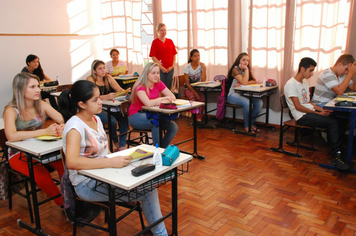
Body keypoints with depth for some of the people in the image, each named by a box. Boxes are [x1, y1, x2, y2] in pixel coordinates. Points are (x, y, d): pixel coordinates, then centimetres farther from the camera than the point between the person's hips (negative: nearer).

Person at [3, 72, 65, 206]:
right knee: (41, 174, -31)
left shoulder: (41, 105, -1)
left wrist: (61, 128, -34)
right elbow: (11, 136, -31)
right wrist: (45, 131, -36)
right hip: (19, 154, -3)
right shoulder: (11, 110, -14)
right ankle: (62, 203, -10)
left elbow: (63, 121, -8)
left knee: (64, 164, -25)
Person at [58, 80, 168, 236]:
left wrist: (121, 156, -6)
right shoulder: (75, 126, -19)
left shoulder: (96, 119, 6)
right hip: (87, 184, -7)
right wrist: (112, 162, -37)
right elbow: (72, 162, -34)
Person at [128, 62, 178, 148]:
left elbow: (172, 97, -4)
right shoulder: (140, 87, -19)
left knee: (174, 127, -12)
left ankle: (162, 148, 5)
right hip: (136, 116, -6)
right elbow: (148, 103, -35)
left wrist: (161, 101, -24)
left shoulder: (158, 84, 0)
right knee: (155, 121, -35)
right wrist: (162, 98, -20)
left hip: (150, 115, 6)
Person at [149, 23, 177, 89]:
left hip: (170, 69, 4)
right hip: (160, 69, -4)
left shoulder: (170, 41, 12)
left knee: (168, 87, 8)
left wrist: (172, 66, 0)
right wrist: (161, 67, -12)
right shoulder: (155, 42, -2)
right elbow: (153, 57, -7)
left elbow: (174, 54, 12)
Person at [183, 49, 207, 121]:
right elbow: (187, 83, -9)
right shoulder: (187, 67, -6)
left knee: (202, 97, -31)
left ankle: (199, 118, -29)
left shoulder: (201, 66, -1)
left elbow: (203, 81, -14)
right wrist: (195, 93, -18)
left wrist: (204, 68, -15)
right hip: (189, 88, -2)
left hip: (198, 88, 2)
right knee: (193, 97, -34)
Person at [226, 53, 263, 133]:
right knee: (247, 102, -33)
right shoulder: (235, 69, -10)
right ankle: (247, 126, -15)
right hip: (233, 95, -7)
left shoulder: (248, 69, 12)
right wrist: (246, 69, -16)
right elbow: (244, 82, -21)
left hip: (243, 94, 7)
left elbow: (254, 81, -2)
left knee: (259, 102, -14)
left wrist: (241, 83, -16)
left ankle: (251, 123, 0)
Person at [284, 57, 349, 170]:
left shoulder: (304, 83, 18)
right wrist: (318, 113, -14)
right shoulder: (291, 84, -10)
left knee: (335, 119, -12)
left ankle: (336, 154, -10)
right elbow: (298, 107, -15)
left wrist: (322, 110, 4)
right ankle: (336, 156, -16)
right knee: (333, 122, -22)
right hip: (302, 117, -8)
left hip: (310, 113, 9)